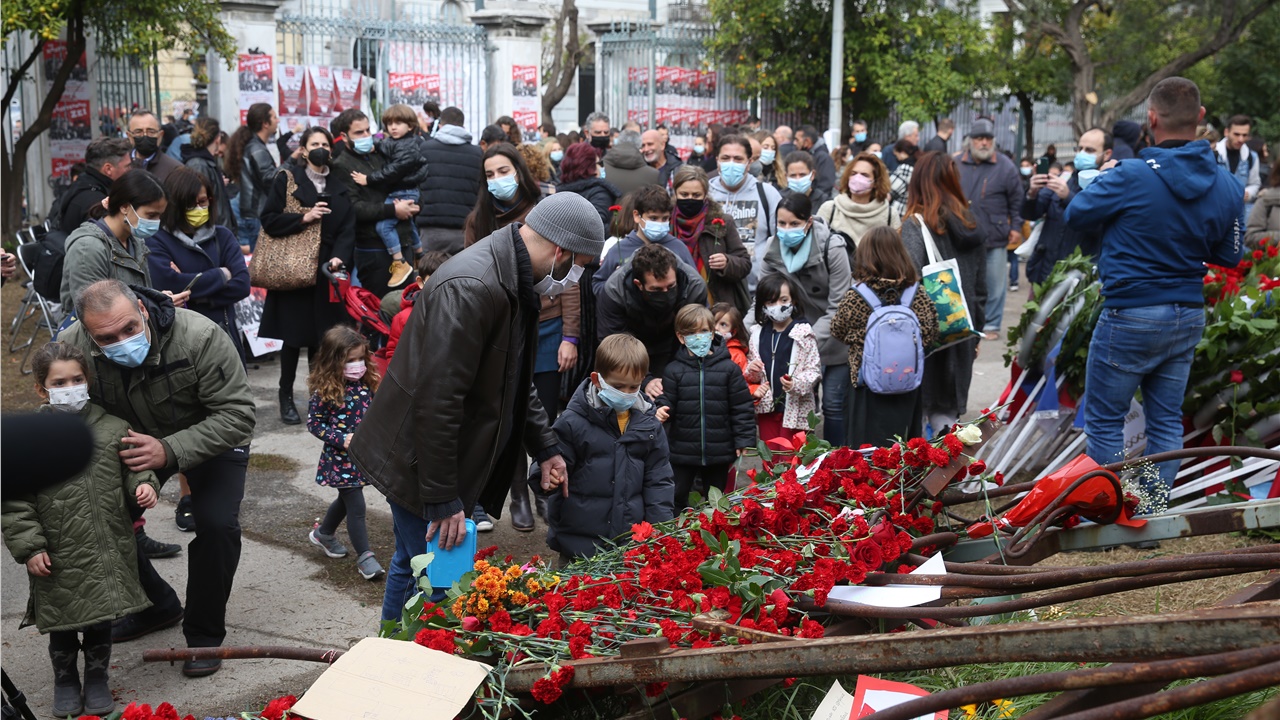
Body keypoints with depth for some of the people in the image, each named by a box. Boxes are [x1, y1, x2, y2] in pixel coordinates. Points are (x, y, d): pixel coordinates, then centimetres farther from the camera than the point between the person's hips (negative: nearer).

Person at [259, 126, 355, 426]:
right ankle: (286, 398, 12)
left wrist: (340, 257, -13)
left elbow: (348, 228, 3)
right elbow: (269, 220, -4)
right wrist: (303, 218, -15)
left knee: (322, 337, 3)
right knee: (294, 336, 0)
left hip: (327, 271, 3)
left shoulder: (339, 188, 12)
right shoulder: (287, 180, 2)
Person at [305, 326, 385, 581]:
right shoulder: (324, 391, -18)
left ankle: (323, 533, 46)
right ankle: (364, 557, 5)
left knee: (347, 499, 23)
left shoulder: (366, 383, 0)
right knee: (356, 506, -5)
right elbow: (314, 423, -13)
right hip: (340, 458, -7)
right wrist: (341, 439, -22)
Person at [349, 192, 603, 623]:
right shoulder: (470, 290, -28)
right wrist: (442, 499, -25)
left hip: (455, 455, 10)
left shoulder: (514, 281, 6)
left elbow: (514, 378, 20)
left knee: (413, 564, 21)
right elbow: (437, 400, -29)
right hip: (419, 460, -10)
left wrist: (545, 447, 15)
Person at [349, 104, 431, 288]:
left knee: (383, 225, -16)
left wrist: (369, 179, -23)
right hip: (398, 192, 10)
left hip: (403, 193, -10)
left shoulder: (409, 147, -18)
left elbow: (394, 170, -26)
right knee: (408, 224, 23)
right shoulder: (392, 142, 12)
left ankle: (400, 264, -11)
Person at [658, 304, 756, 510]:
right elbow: (667, 401, -2)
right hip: (682, 451, 0)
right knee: (675, 499, 8)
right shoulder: (674, 370, -3)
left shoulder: (729, 369, -2)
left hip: (718, 453, 0)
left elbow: (742, 408, -1)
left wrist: (744, 441, -5)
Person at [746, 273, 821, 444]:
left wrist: (796, 384, -26)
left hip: (795, 408, -4)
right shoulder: (758, 333, 6)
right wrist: (751, 370, -7)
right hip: (766, 407, 5)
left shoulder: (803, 333, -8)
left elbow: (814, 370, -9)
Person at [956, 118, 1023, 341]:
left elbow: (1016, 201, 5)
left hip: (995, 238, -2)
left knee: (994, 284, 2)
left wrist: (1016, 227, 1)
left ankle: (991, 325, 12)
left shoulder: (1005, 167, 0)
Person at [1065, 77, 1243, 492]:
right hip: (1189, 317, 6)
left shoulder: (1130, 177, -19)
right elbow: (1230, 256, 9)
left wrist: (1102, 178, 13)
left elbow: (1076, 215, -4)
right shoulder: (1227, 184, 0)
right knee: (1167, 421, 14)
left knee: (1105, 420, 6)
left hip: (1132, 316, -6)